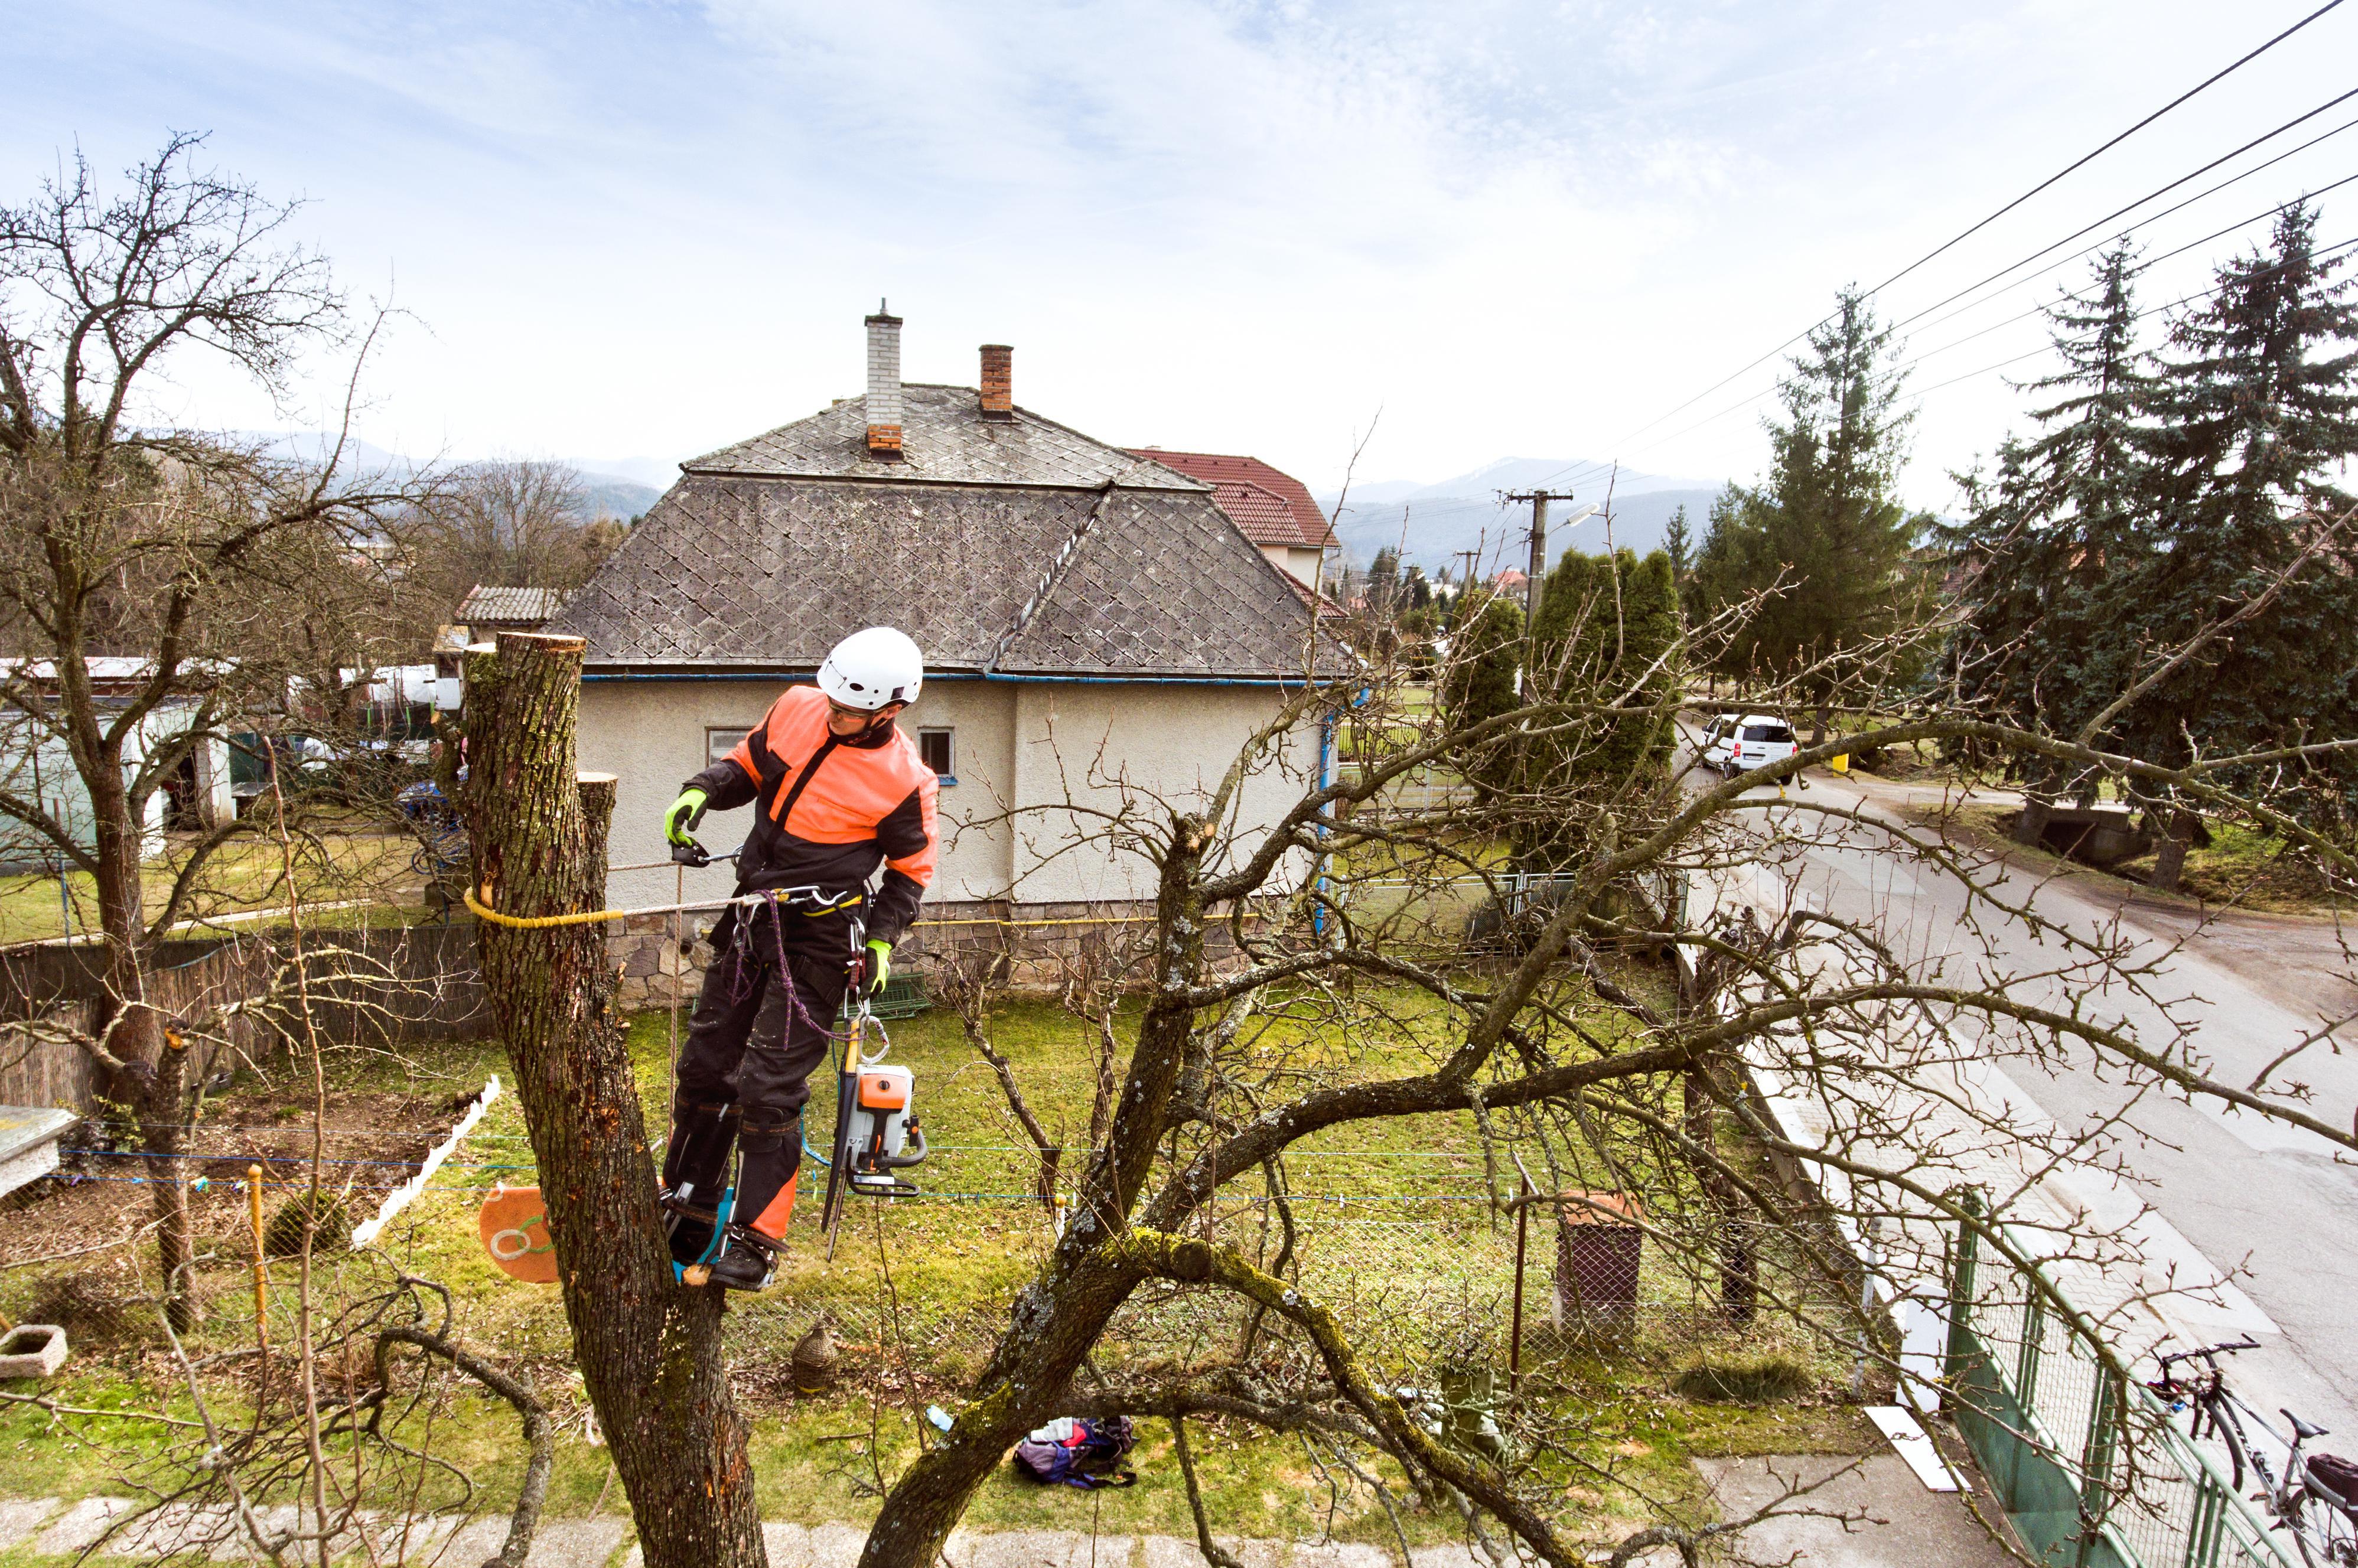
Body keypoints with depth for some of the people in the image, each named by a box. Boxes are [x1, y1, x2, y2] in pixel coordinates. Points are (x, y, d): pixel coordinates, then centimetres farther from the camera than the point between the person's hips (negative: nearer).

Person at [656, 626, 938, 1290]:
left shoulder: (903, 780, -15)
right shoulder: (797, 709, -2)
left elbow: (911, 868, -1)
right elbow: (748, 766, 14)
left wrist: (883, 939, -10)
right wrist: (703, 789, -5)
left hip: (818, 937, -6)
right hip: (751, 918, 6)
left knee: (769, 1089, -6)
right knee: (705, 1067, 13)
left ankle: (754, 1240, 9)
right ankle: (686, 1215, 31)